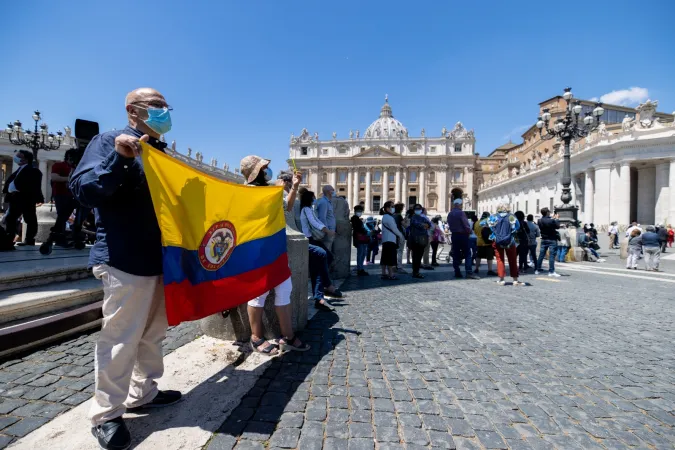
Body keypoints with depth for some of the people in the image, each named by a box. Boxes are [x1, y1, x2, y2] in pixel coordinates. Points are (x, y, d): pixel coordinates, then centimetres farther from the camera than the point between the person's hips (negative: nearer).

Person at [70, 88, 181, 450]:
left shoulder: (161, 151, 16)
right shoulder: (109, 141, -5)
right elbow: (83, 191, -17)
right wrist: (118, 157, -27)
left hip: (160, 258, 8)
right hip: (125, 261, -8)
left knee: (153, 333, 17)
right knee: (120, 339, 1)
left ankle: (143, 394, 34)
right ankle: (106, 414, 20)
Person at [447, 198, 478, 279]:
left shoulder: (450, 214, 11)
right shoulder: (461, 213, -12)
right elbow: (466, 224, -14)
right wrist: (469, 231, 1)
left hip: (454, 235, 7)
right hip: (462, 235, -7)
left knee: (456, 254, 7)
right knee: (467, 254, -3)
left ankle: (457, 272, 9)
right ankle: (469, 272, -8)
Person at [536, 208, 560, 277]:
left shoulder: (540, 221, -2)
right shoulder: (552, 221, -18)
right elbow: (558, 226, -4)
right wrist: (556, 219, 7)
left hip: (544, 239, 5)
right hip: (552, 240, -5)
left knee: (541, 255, 11)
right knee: (552, 255, -3)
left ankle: (537, 270, 16)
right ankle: (551, 271, -4)